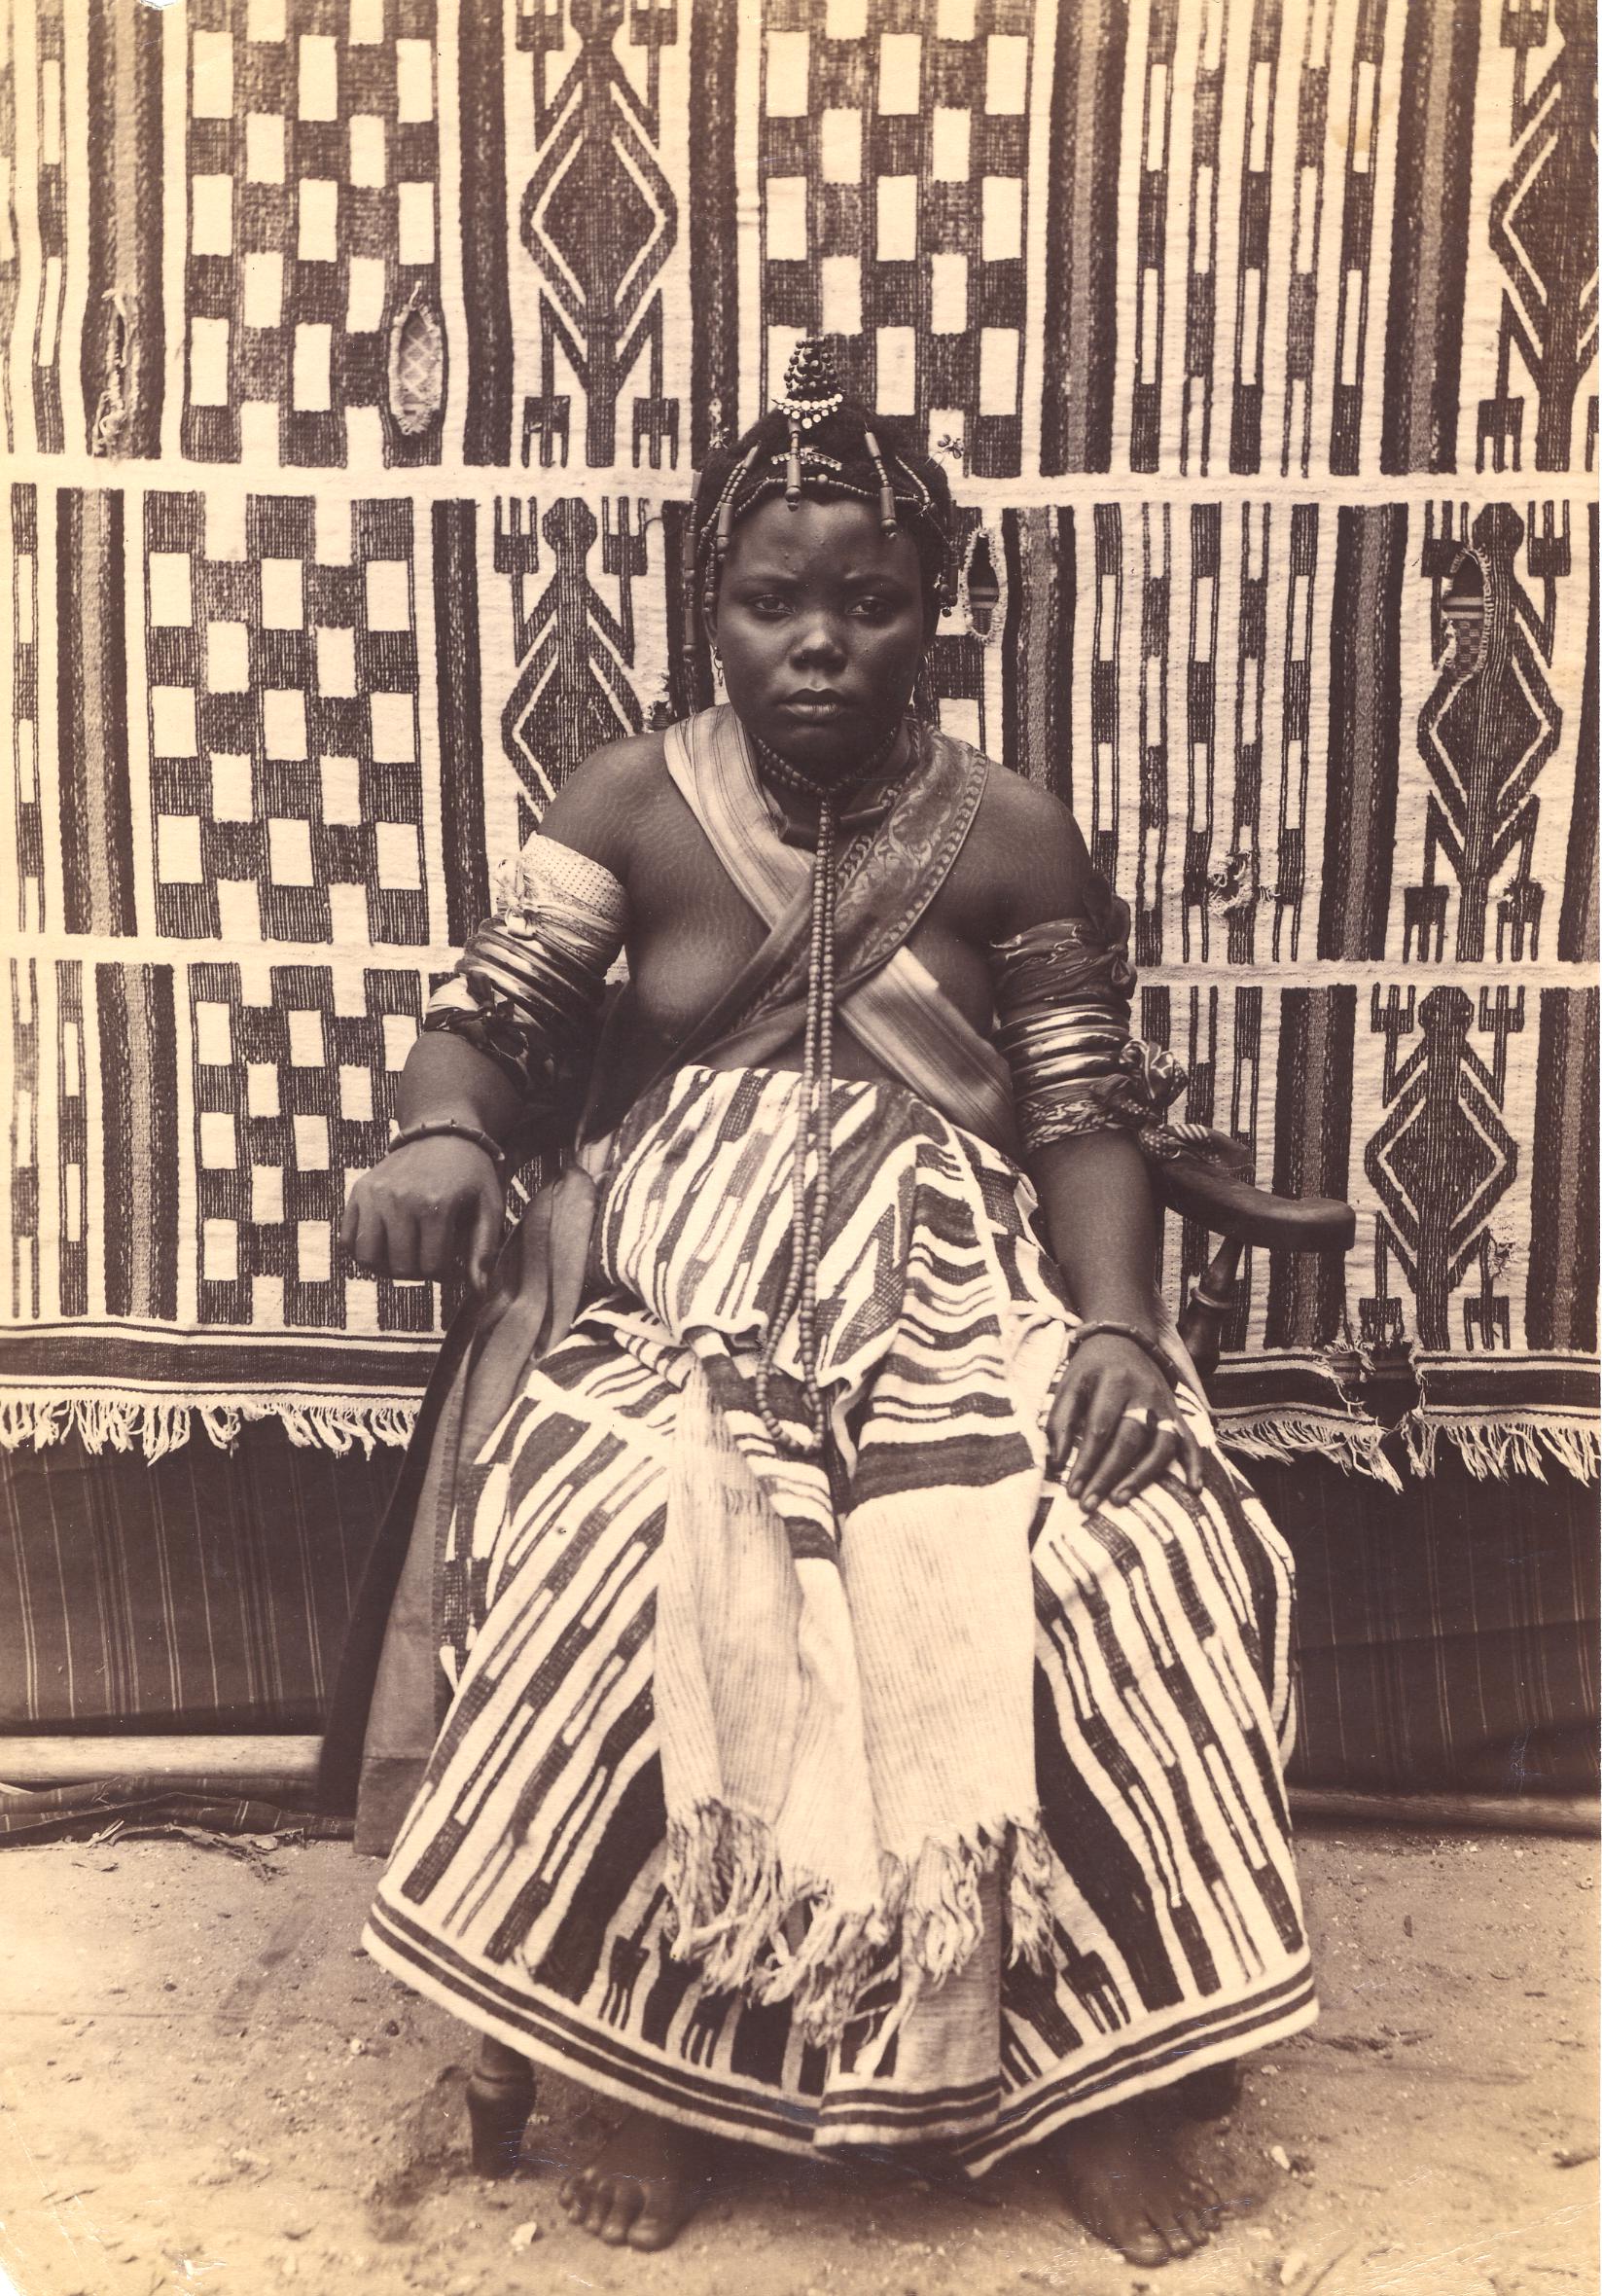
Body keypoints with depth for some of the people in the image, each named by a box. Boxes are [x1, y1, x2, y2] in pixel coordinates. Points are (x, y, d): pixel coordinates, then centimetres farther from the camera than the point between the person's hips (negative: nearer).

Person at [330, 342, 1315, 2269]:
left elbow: (1085, 1114, 2)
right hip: (679, 1276, 0)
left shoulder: (1009, 838, 5)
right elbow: (492, 1015, 1)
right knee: (635, 1558, -29)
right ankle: (673, 2055, -6)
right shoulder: (630, 804, 7)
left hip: (951, 1286, 0)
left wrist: (1116, 1322, -14)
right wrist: (440, 1136, -21)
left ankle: (1087, 2060, -3)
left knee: (1082, 1564, -26)